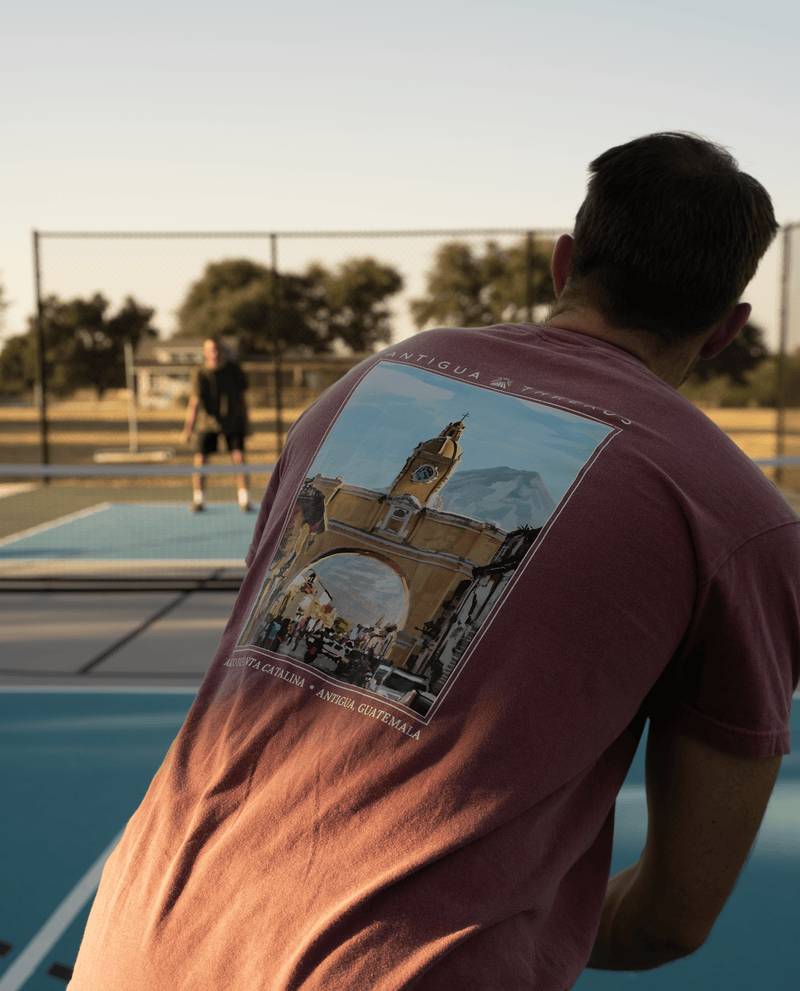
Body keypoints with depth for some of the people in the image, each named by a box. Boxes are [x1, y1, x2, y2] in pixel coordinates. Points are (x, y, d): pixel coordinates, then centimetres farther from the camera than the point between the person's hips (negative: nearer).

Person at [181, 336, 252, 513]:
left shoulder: (233, 369, -3)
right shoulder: (200, 374, -8)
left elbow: (241, 397, 6)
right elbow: (194, 403, -13)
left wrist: (245, 423, 6)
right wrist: (188, 428, -22)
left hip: (233, 421, 1)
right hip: (207, 422, 0)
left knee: (238, 457, -11)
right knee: (200, 459, -6)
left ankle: (244, 501, -6)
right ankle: (198, 501, 8)